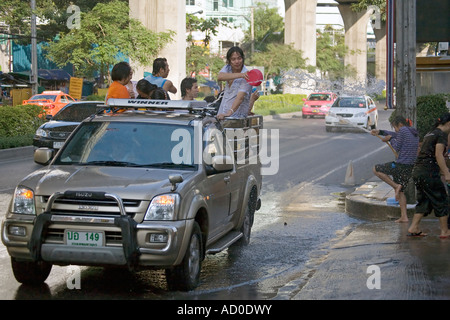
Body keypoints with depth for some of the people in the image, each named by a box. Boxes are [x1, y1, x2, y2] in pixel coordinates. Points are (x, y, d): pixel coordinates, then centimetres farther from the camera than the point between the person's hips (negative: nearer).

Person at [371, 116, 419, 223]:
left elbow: (397, 148, -8)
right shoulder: (414, 133, 18)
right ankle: (404, 216, 10)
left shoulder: (403, 130, -10)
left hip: (400, 165, -9)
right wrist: (380, 132, 31)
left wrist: (391, 139, 9)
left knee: (376, 169, 7)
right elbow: (395, 134, 30)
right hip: (410, 167, 9)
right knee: (400, 191, 16)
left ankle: (396, 186, -2)